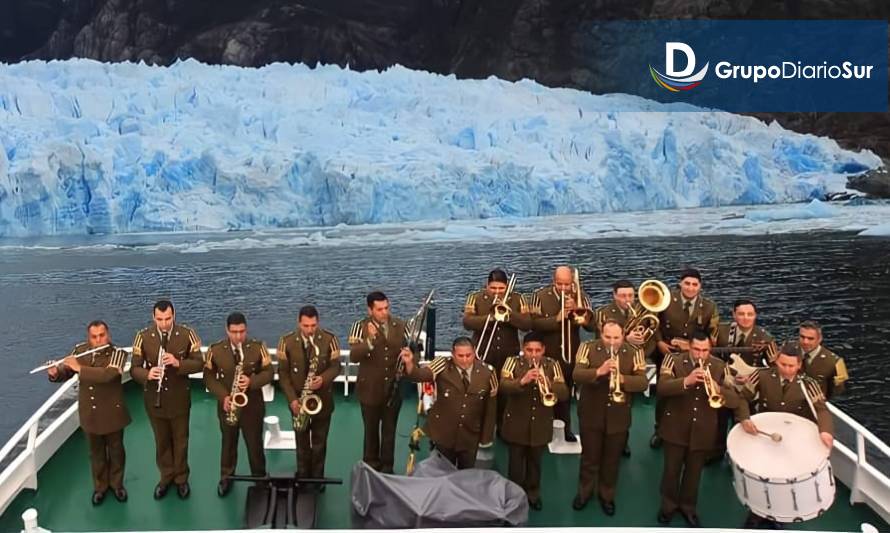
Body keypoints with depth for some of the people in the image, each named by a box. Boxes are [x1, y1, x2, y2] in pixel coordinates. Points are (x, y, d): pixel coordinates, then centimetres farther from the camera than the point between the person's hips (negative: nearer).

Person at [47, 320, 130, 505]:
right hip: (89, 414, 3)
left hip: (112, 413, -3)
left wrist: (79, 368, -34)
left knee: (116, 450, 17)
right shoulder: (80, 350, -5)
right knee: (96, 453, 19)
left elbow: (107, 374, -35)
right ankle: (100, 486, 39)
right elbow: (65, 372, 0)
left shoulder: (117, 353, -20)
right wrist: (55, 373, -23)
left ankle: (117, 483, 39)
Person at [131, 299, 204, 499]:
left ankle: (181, 478, 33)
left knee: (180, 440, 15)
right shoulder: (143, 337, -10)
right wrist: (147, 374, -30)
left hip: (179, 398, -1)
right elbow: (134, 369, -8)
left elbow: (199, 363, -10)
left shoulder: (187, 334, -12)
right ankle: (166, 477, 37)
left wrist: (179, 363, -28)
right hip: (154, 400, 1)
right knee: (161, 441, 18)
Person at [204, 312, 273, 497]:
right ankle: (226, 477, 36)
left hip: (252, 405, -1)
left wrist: (251, 381, -26)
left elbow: (268, 373, -7)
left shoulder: (258, 347, -9)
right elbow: (209, 377, -4)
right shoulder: (215, 350, -8)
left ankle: (259, 478, 29)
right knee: (228, 443, 17)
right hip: (227, 406, 1)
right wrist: (223, 396, -17)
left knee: (255, 444, 11)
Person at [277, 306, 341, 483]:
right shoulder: (286, 341, -10)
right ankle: (303, 478, 29)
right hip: (298, 400, 0)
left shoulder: (329, 339, -11)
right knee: (302, 443, 13)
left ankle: (318, 478, 28)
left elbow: (335, 366, -6)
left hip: (322, 399, 0)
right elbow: (283, 372, -6)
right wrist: (292, 399, -13)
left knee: (319, 443, 12)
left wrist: (323, 379, -27)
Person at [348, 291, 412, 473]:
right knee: (371, 430, 14)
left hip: (394, 387, 2)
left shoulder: (400, 326, -2)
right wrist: (370, 340, -36)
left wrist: (407, 353, -15)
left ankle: (387, 467, 27)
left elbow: (407, 349, 9)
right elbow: (353, 356, -21)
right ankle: (371, 466, 31)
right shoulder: (361, 326, -11)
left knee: (389, 430, 13)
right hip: (370, 388, -2)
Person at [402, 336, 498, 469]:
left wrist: (486, 436, 2)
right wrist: (409, 363, -49)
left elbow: (491, 405, 0)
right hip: (443, 433, -1)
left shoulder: (487, 372, -7)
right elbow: (419, 375, -26)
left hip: (471, 436, 1)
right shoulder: (442, 366, -11)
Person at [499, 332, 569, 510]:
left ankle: (533, 493, 38)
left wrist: (548, 384, -31)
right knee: (516, 463, 10)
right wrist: (522, 381, -39)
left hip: (540, 425, 2)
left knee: (535, 462, 18)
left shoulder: (552, 365, -3)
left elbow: (564, 394, -11)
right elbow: (503, 386, -22)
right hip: (516, 424, -2)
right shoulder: (513, 362, -8)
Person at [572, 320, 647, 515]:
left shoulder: (635, 352, -7)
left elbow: (643, 382, -14)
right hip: (591, 414, 0)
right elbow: (577, 375, -19)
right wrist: (598, 371, -35)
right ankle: (584, 492, 35)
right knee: (589, 456, 15)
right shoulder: (588, 348, -8)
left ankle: (607, 495, 35)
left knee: (612, 459, 16)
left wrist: (622, 379, -31)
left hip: (619, 417, 1)